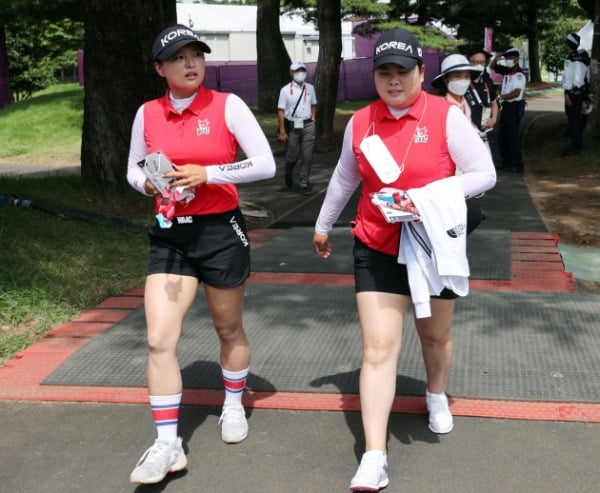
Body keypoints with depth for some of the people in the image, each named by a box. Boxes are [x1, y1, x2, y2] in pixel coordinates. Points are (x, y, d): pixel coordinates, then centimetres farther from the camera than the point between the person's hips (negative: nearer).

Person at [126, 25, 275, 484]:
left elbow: (266, 164, -10)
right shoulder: (147, 114, 2)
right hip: (170, 235, 3)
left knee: (229, 329, 15)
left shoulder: (227, 105, -8)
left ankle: (234, 406, 41)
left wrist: (207, 173, -19)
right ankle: (167, 445, 2)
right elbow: (133, 169, 14)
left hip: (220, 230, -2)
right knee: (159, 340, -7)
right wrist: (146, 183, -9)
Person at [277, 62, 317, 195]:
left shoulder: (310, 88, 7)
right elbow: (281, 111, -7)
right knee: (292, 156, 7)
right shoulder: (285, 90, -5)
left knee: (307, 156, 0)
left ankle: (304, 183, 10)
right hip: (292, 126, -3)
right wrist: (282, 131, -12)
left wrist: (313, 120, 7)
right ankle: (288, 175, 37)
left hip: (308, 126, 3)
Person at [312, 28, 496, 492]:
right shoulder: (360, 123, -1)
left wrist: (428, 197, -24)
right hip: (378, 249, 1)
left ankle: (437, 396, 52)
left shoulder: (446, 116, -11)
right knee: (378, 349, -7)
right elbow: (344, 179, 15)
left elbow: (484, 173, -12)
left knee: (436, 335, 19)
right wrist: (323, 225, 25)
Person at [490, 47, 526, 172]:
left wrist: (501, 97, -13)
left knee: (513, 135, -7)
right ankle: (507, 162, 22)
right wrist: (496, 59, 4)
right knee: (502, 135, 13)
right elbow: (492, 67, 24)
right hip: (506, 106, 9)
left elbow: (516, 92, -22)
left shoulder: (519, 74, -15)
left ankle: (517, 165, -2)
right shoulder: (507, 70, 10)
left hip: (515, 107, -9)